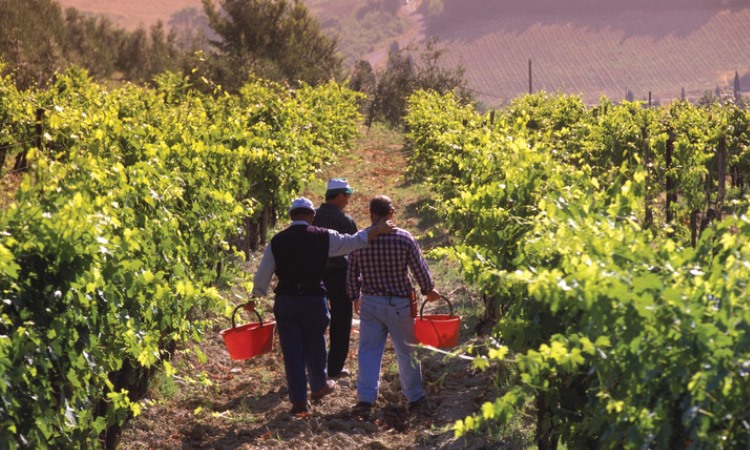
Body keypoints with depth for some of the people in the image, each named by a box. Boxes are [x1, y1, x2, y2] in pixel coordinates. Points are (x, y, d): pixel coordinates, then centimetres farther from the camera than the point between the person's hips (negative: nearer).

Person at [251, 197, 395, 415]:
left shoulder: (277, 241, 0)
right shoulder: (323, 237, -3)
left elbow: (262, 275, 4)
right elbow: (355, 241, 3)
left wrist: (255, 297, 19)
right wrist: (379, 229, 15)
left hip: (285, 301, 0)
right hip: (314, 300, 0)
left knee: (292, 350, 4)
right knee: (315, 345, 18)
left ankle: (298, 400, 5)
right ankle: (318, 386, 40)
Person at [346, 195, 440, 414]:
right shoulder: (404, 238, -12)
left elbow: (351, 273, 2)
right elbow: (420, 269, -5)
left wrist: (355, 297, 19)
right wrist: (429, 290, 14)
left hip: (369, 303, 1)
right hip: (399, 304, -1)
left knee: (369, 351, 7)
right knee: (407, 351, 12)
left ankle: (365, 397, -1)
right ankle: (414, 396, 24)